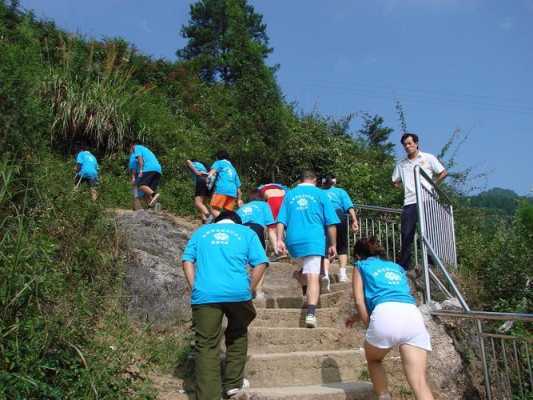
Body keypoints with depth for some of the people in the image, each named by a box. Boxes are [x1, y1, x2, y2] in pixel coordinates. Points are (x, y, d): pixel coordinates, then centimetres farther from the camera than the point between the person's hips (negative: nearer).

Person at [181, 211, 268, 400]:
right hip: (238, 292, 0)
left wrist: (195, 287, 11)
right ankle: (233, 385, 27)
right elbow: (261, 264, 5)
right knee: (237, 336, 24)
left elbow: (187, 260, 11)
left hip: (205, 294, 0)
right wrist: (250, 290, 11)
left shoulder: (201, 231, 23)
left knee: (207, 347, 6)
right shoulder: (247, 232, 18)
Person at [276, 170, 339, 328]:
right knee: (313, 276, -9)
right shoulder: (320, 194, 10)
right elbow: (331, 222, 6)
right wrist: (333, 244, 11)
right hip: (314, 240, -3)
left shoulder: (289, 194, 17)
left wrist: (280, 240, 4)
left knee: (305, 268, 29)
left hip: (294, 240, 3)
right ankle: (311, 314, -20)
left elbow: (281, 220, 8)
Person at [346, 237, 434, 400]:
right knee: (419, 382, 0)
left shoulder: (361, 266, 23)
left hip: (386, 316, -3)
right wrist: (359, 316, 48)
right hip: (413, 316, 4)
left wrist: (369, 325, 19)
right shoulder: (396, 267, 37)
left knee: (373, 360, 26)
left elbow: (359, 300, 12)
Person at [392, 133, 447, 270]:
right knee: (406, 236, -2)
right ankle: (402, 268, 1)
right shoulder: (401, 164, 17)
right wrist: (406, 187, 9)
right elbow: (395, 182, 22)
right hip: (410, 203, 3)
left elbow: (443, 173, 8)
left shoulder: (428, 158, 9)